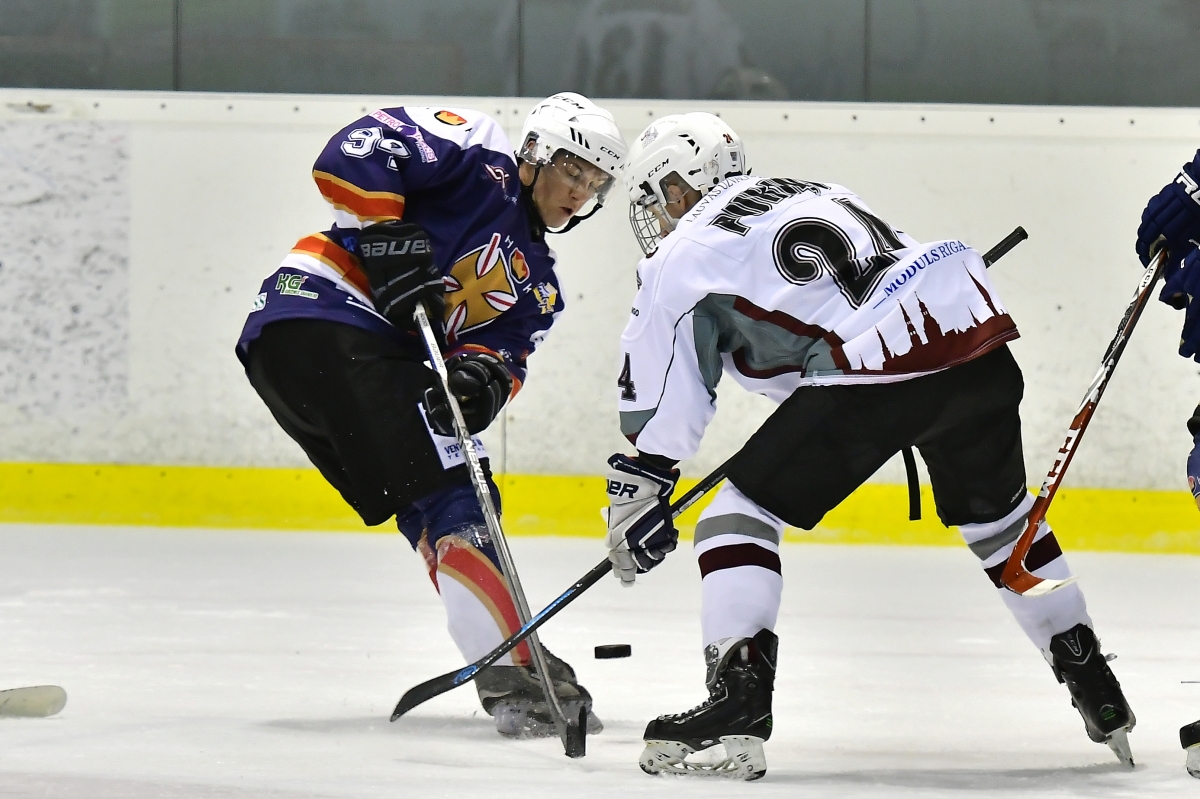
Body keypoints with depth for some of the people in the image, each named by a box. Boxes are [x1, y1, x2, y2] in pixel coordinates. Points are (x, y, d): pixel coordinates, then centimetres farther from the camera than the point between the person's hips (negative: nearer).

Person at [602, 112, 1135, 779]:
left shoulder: (685, 256, 10)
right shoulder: (810, 193, 32)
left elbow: (657, 395, 11)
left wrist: (639, 492, 20)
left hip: (877, 364, -8)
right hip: (979, 336, 8)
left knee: (744, 511, 3)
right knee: (997, 512, 30)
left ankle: (740, 704, -11)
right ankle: (1097, 691, 36)